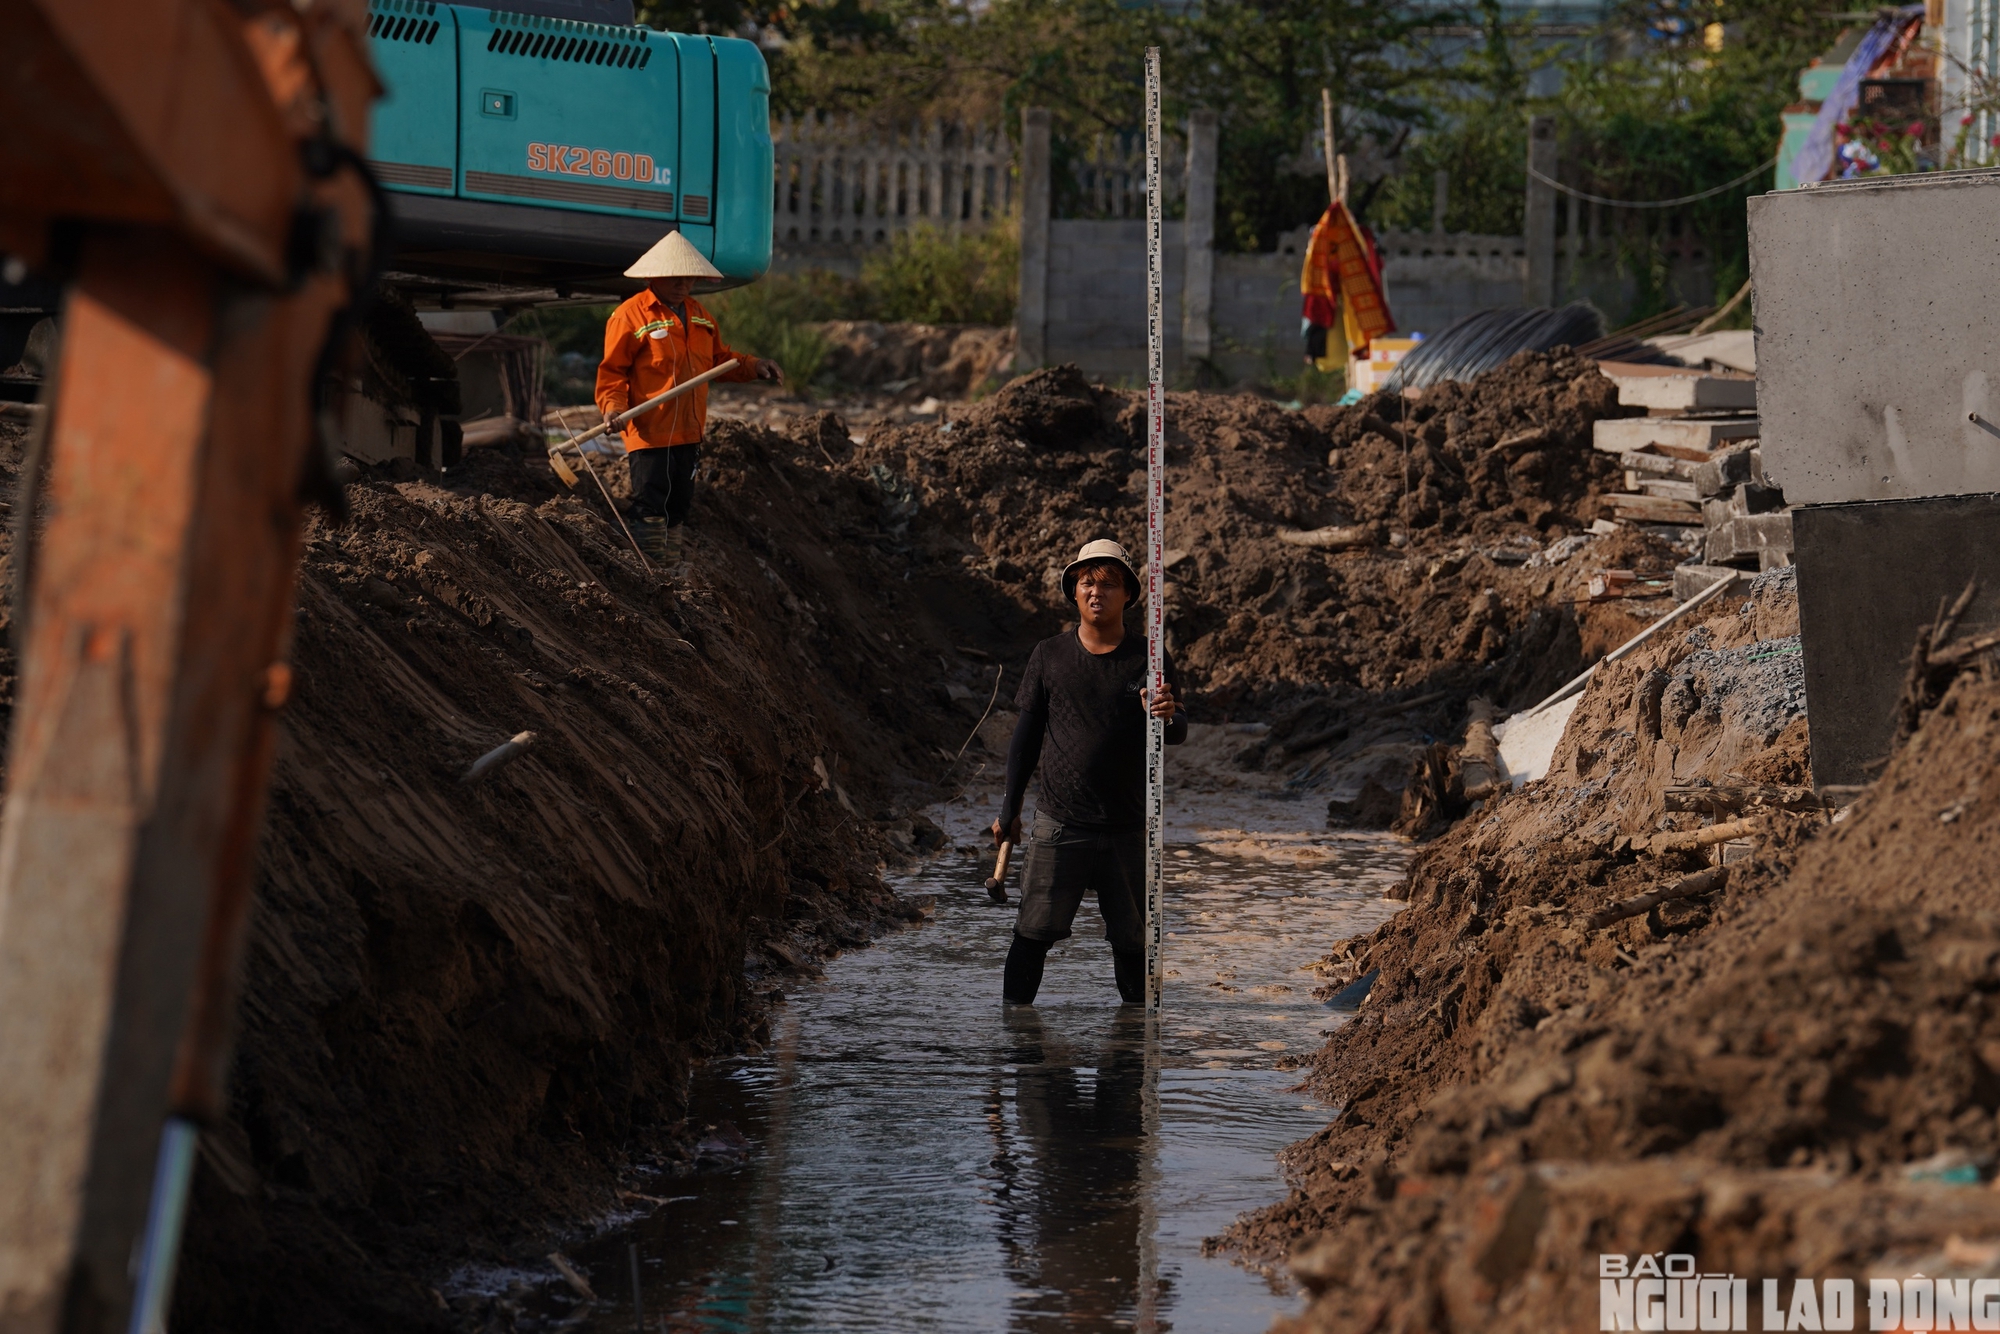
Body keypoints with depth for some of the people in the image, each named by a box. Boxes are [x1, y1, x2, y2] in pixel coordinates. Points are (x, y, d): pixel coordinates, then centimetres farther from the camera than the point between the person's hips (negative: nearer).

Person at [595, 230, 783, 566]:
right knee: (651, 510, -8)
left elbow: (720, 358, 23)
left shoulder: (698, 315, 14)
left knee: (678, 507, 15)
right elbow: (612, 370, -9)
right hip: (649, 434, -7)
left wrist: (753, 366, 7)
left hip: (688, 434, 7)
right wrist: (613, 406, -24)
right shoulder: (630, 316, -8)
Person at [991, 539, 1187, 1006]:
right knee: (1033, 933, -3)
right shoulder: (1049, 656, 6)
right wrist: (1009, 810, 10)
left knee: (1132, 940, 5)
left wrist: (1169, 715, -30)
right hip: (1059, 824, 0)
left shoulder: (1149, 661, 3)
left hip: (1127, 827, 0)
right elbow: (1026, 736, 11)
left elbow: (1178, 734, -5)